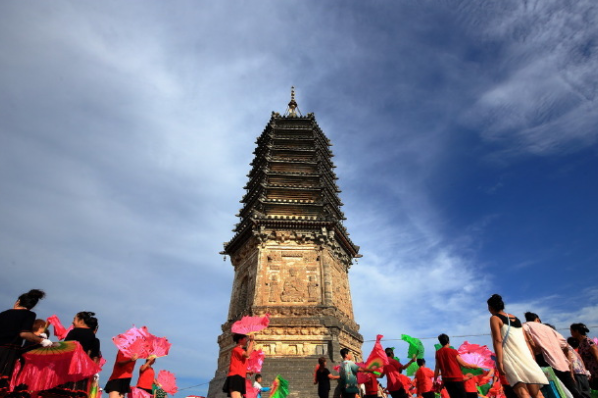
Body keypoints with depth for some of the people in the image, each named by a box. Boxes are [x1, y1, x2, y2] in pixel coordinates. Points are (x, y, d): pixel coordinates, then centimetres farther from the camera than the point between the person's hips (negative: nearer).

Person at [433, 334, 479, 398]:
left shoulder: (438, 353, 3)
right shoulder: (453, 351, -9)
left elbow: (437, 368, 5)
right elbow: (463, 364, -4)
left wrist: (435, 379, 14)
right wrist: (474, 366, 13)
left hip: (446, 380, 4)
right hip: (456, 379, -4)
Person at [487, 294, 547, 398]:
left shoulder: (494, 318, 2)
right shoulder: (515, 318, 21)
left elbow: (498, 340, -10)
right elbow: (525, 341, 18)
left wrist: (499, 362, -12)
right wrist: (533, 359, 21)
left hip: (510, 358, -7)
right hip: (526, 356, 7)